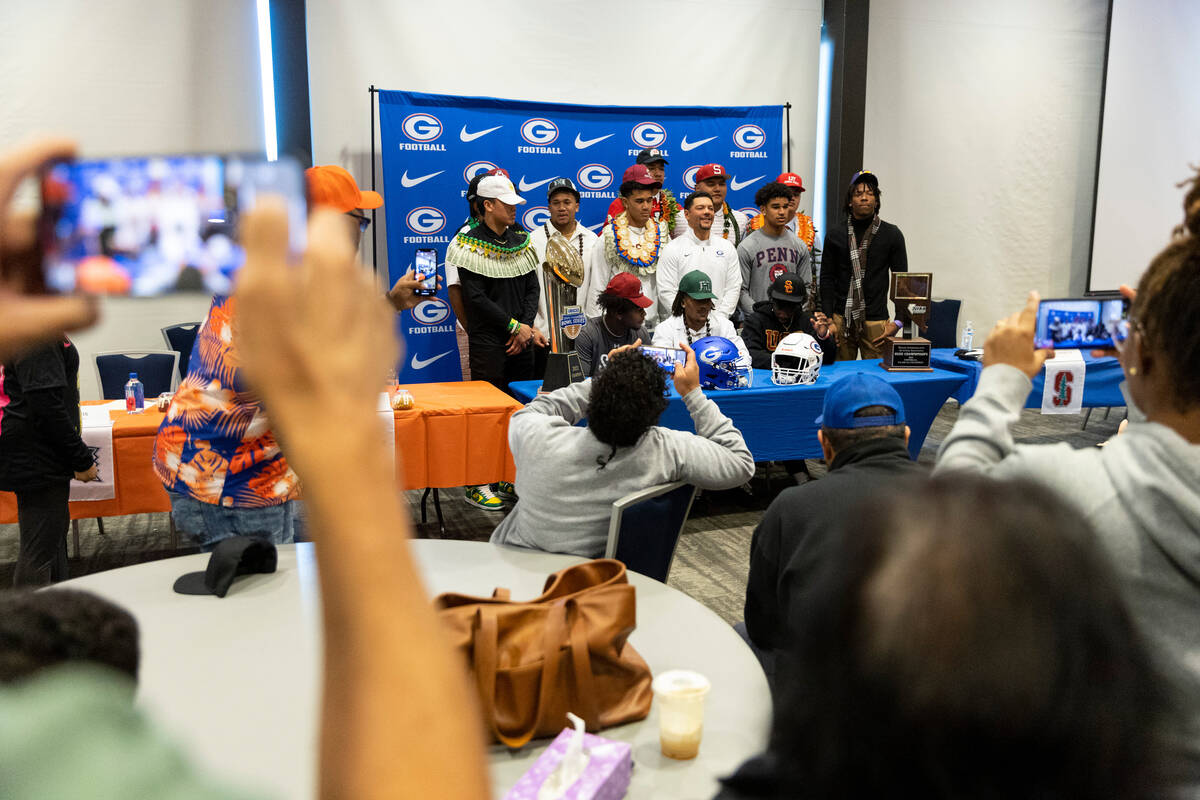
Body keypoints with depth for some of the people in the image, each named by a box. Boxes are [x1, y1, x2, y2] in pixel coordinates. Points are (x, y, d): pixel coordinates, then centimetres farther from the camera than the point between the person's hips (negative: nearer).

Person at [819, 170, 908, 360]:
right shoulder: (835, 235, 7)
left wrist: (898, 322, -4)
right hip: (841, 320, 1)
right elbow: (826, 279, 7)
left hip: (876, 321, -1)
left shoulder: (892, 234, 4)